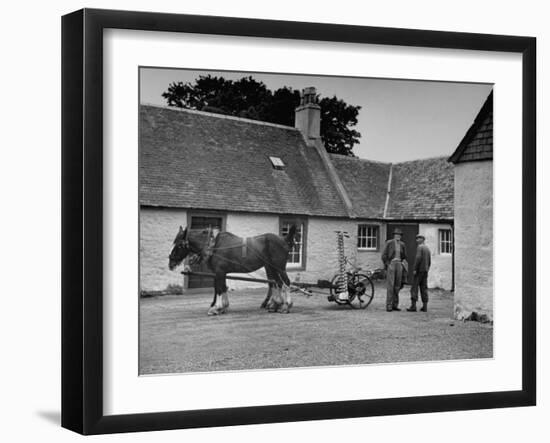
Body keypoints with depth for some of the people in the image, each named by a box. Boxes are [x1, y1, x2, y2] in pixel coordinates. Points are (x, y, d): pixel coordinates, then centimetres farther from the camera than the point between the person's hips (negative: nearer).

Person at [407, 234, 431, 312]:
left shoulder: (419, 247, -10)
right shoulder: (427, 249, 16)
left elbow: (418, 258, -22)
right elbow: (429, 261, 17)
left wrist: (414, 269, -20)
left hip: (419, 270, -8)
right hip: (425, 271, 8)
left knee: (414, 288, -6)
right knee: (424, 288, 7)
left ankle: (413, 306, -10)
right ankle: (425, 306, 3)